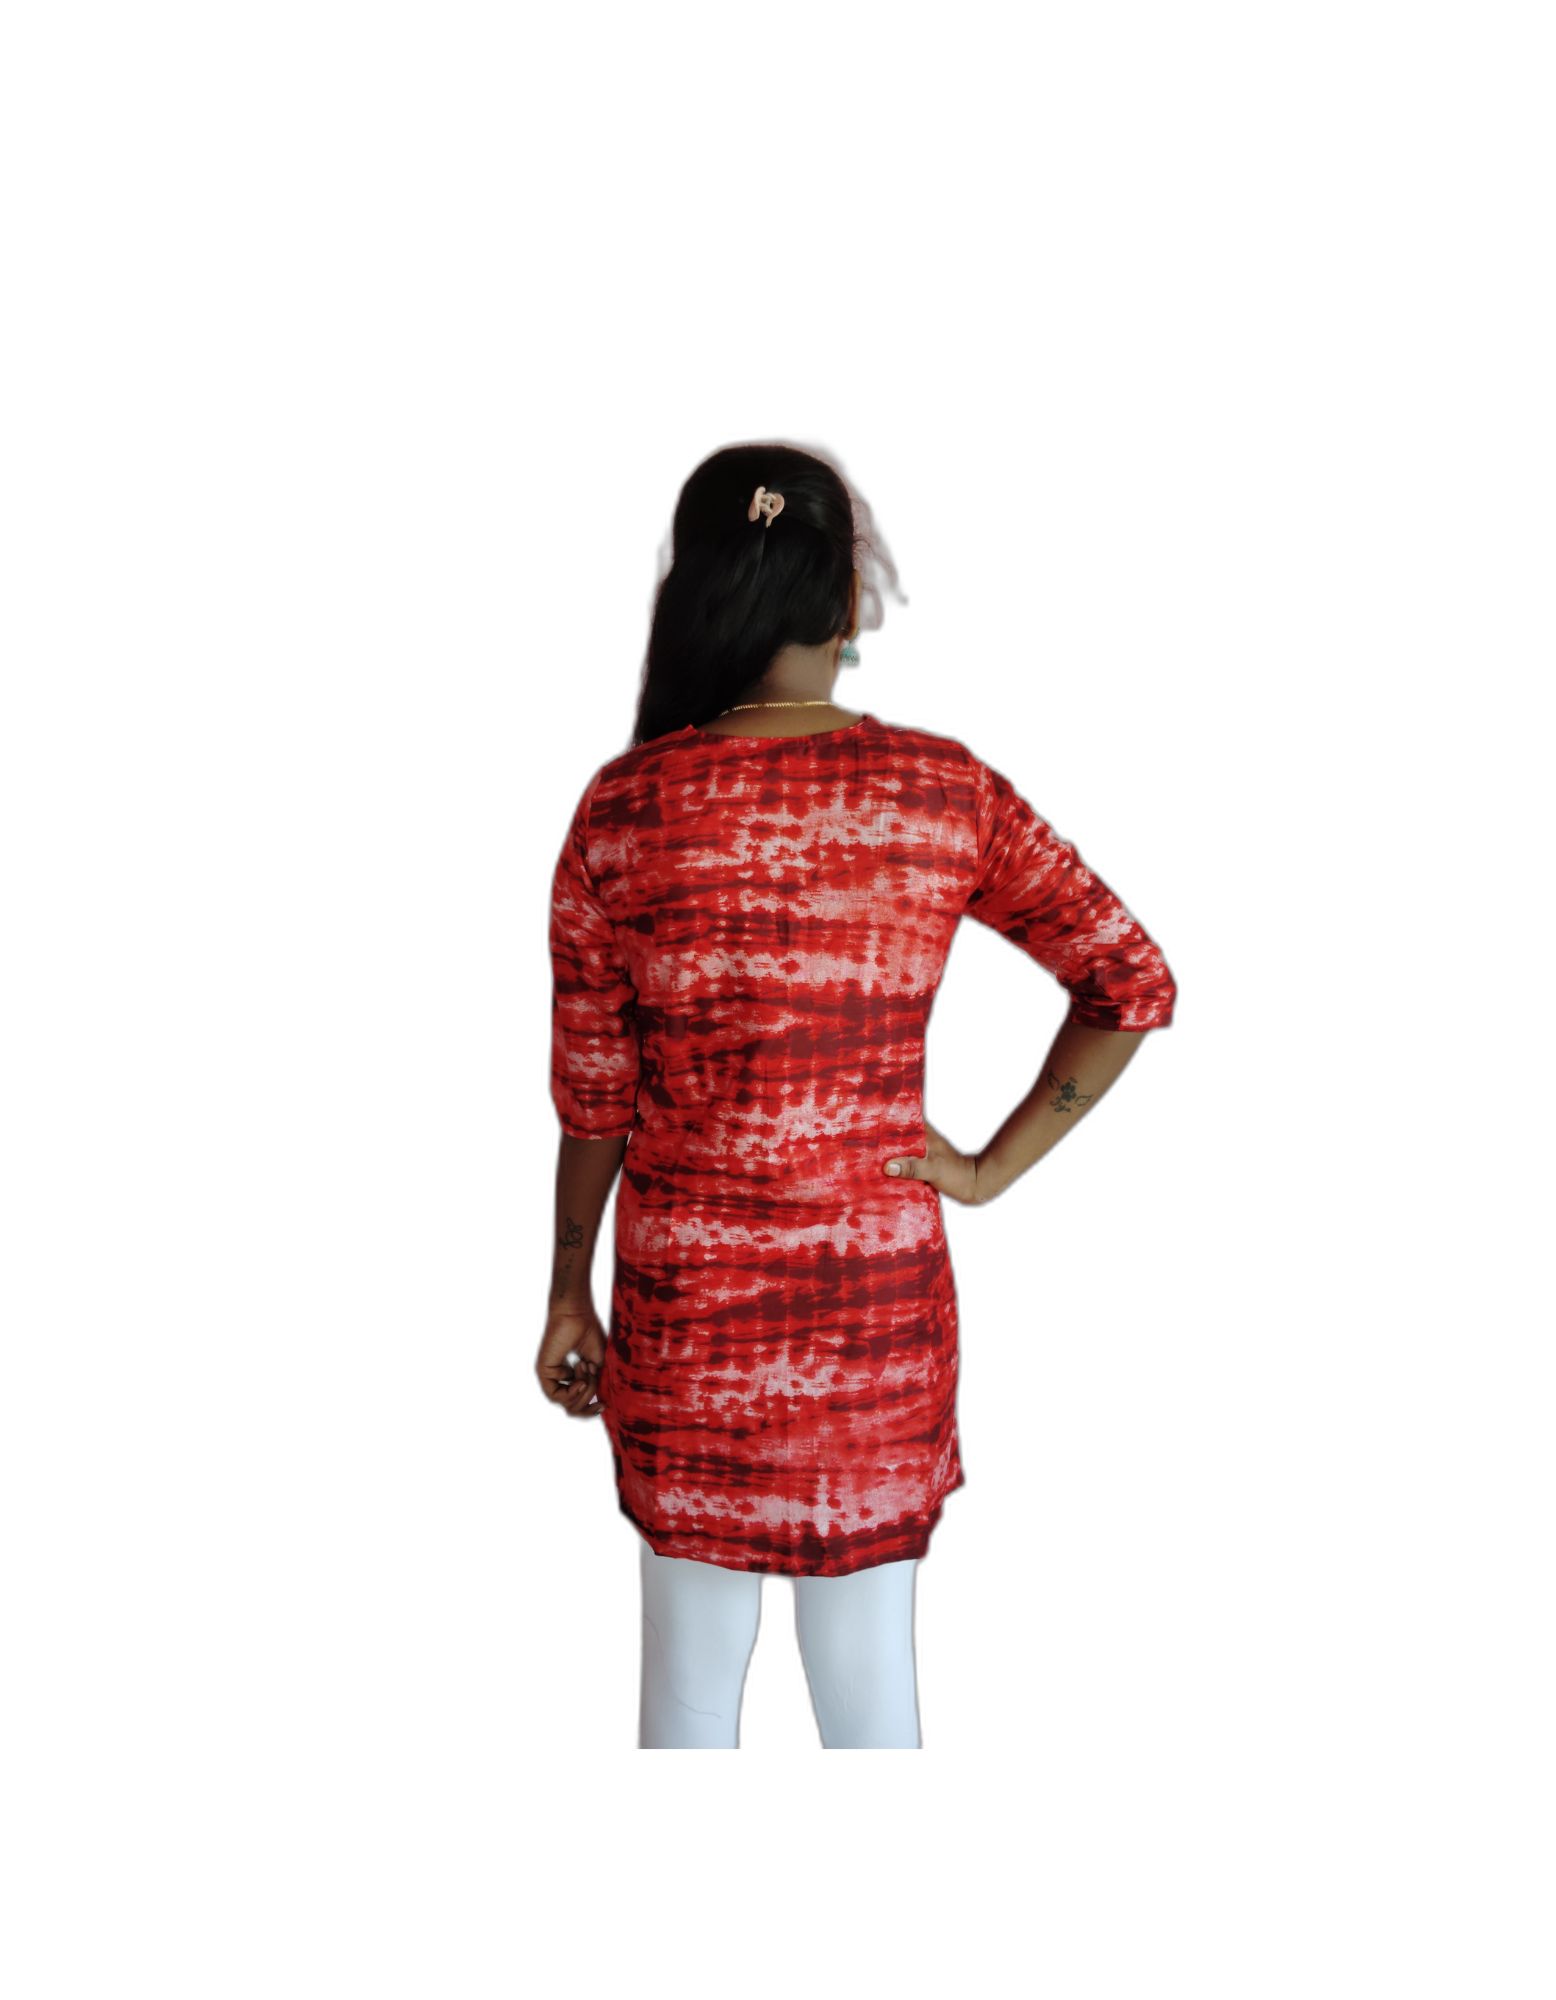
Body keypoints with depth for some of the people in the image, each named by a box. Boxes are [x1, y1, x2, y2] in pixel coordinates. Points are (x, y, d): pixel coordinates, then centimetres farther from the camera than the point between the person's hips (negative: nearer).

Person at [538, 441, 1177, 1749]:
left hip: (687, 1297, 0)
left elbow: (591, 1091, -4)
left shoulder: (625, 807, -9)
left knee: (693, 1669, 16)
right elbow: (1134, 982, -6)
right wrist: (990, 1168, 0)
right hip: (881, 1293, 1)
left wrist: (568, 1297, 8)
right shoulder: (947, 791, -7)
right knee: (872, 1666, 16)